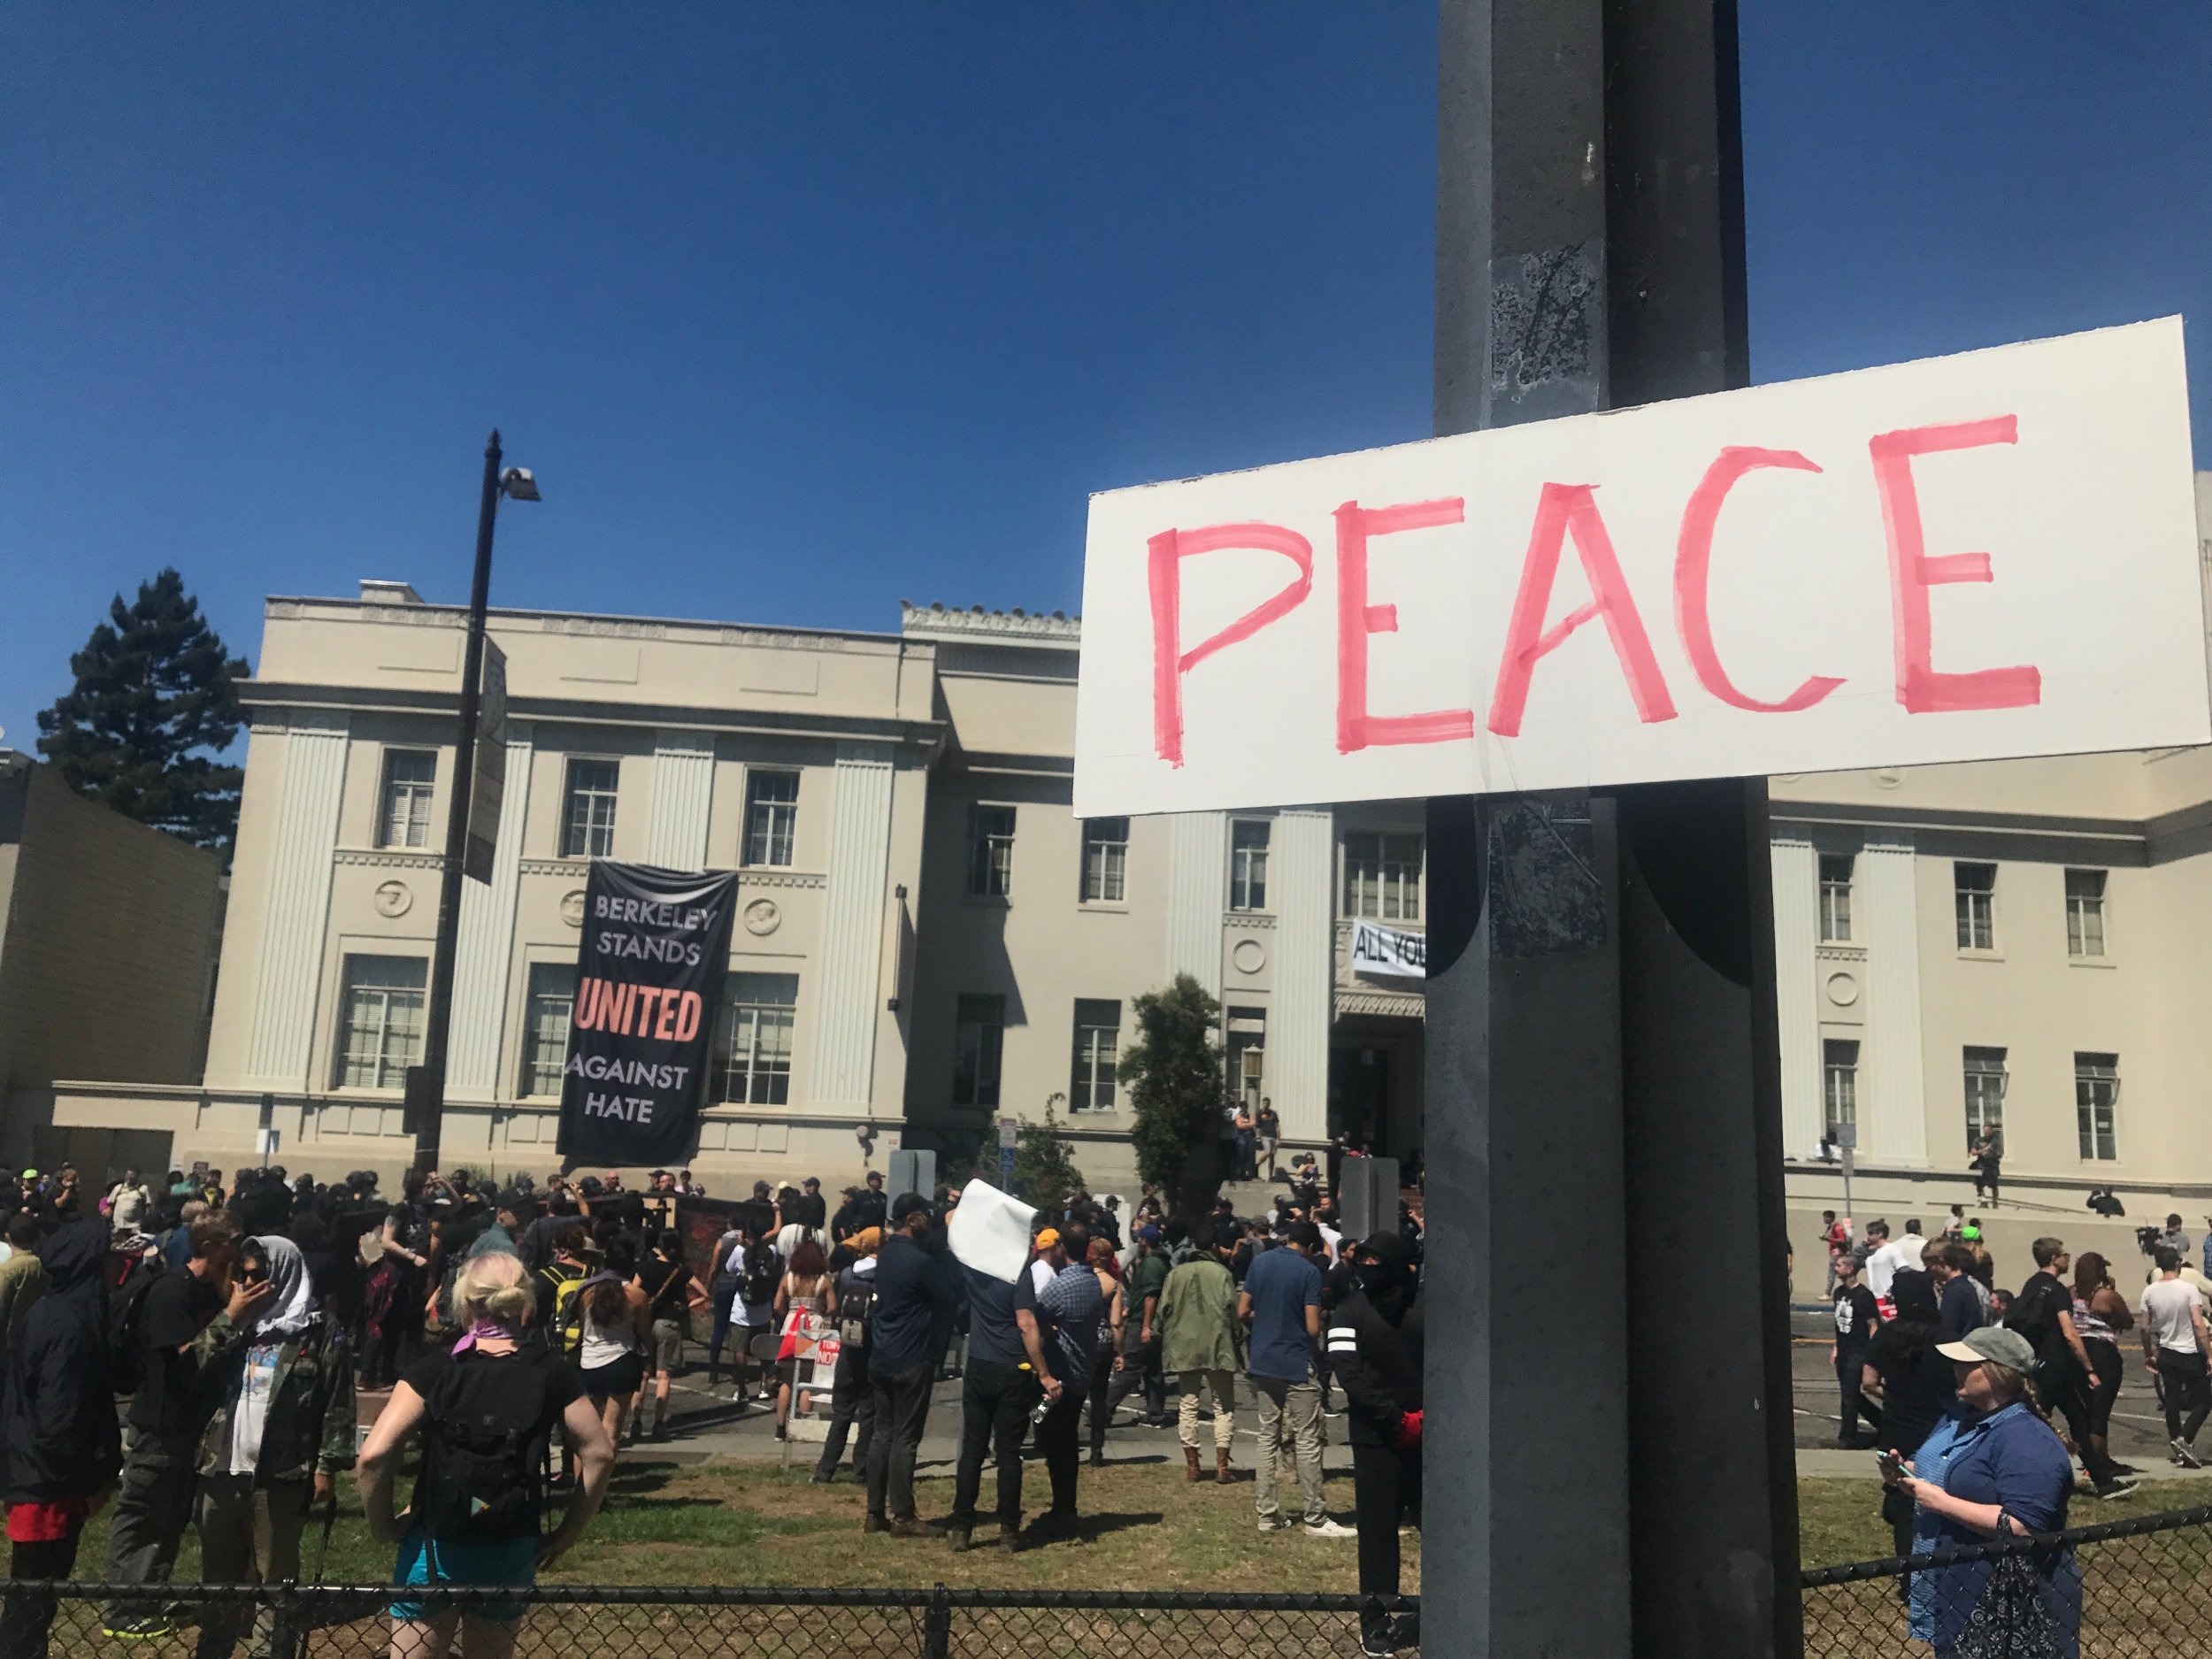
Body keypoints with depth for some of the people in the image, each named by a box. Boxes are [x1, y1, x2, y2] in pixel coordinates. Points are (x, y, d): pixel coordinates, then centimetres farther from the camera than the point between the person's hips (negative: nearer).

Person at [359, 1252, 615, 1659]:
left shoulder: (433, 1373, -9)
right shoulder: (553, 1375, -4)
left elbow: (374, 1455, -17)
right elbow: (599, 1454, -4)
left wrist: (382, 1526, -2)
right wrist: (566, 1534, 5)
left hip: (434, 1551, -2)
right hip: (512, 1556, 2)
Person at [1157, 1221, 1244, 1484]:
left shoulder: (1176, 1274, 3)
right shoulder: (1221, 1273, -6)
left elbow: (1164, 1310, 4)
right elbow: (1232, 1310, -8)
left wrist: (1167, 1341, 14)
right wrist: (1238, 1340, 2)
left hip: (1184, 1347, 2)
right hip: (1218, 1347, -2)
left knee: (1187, 1405, 11)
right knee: (1224, 1405, 8)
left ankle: (1192, 1465, 11)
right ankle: (1221, 1464, 3)